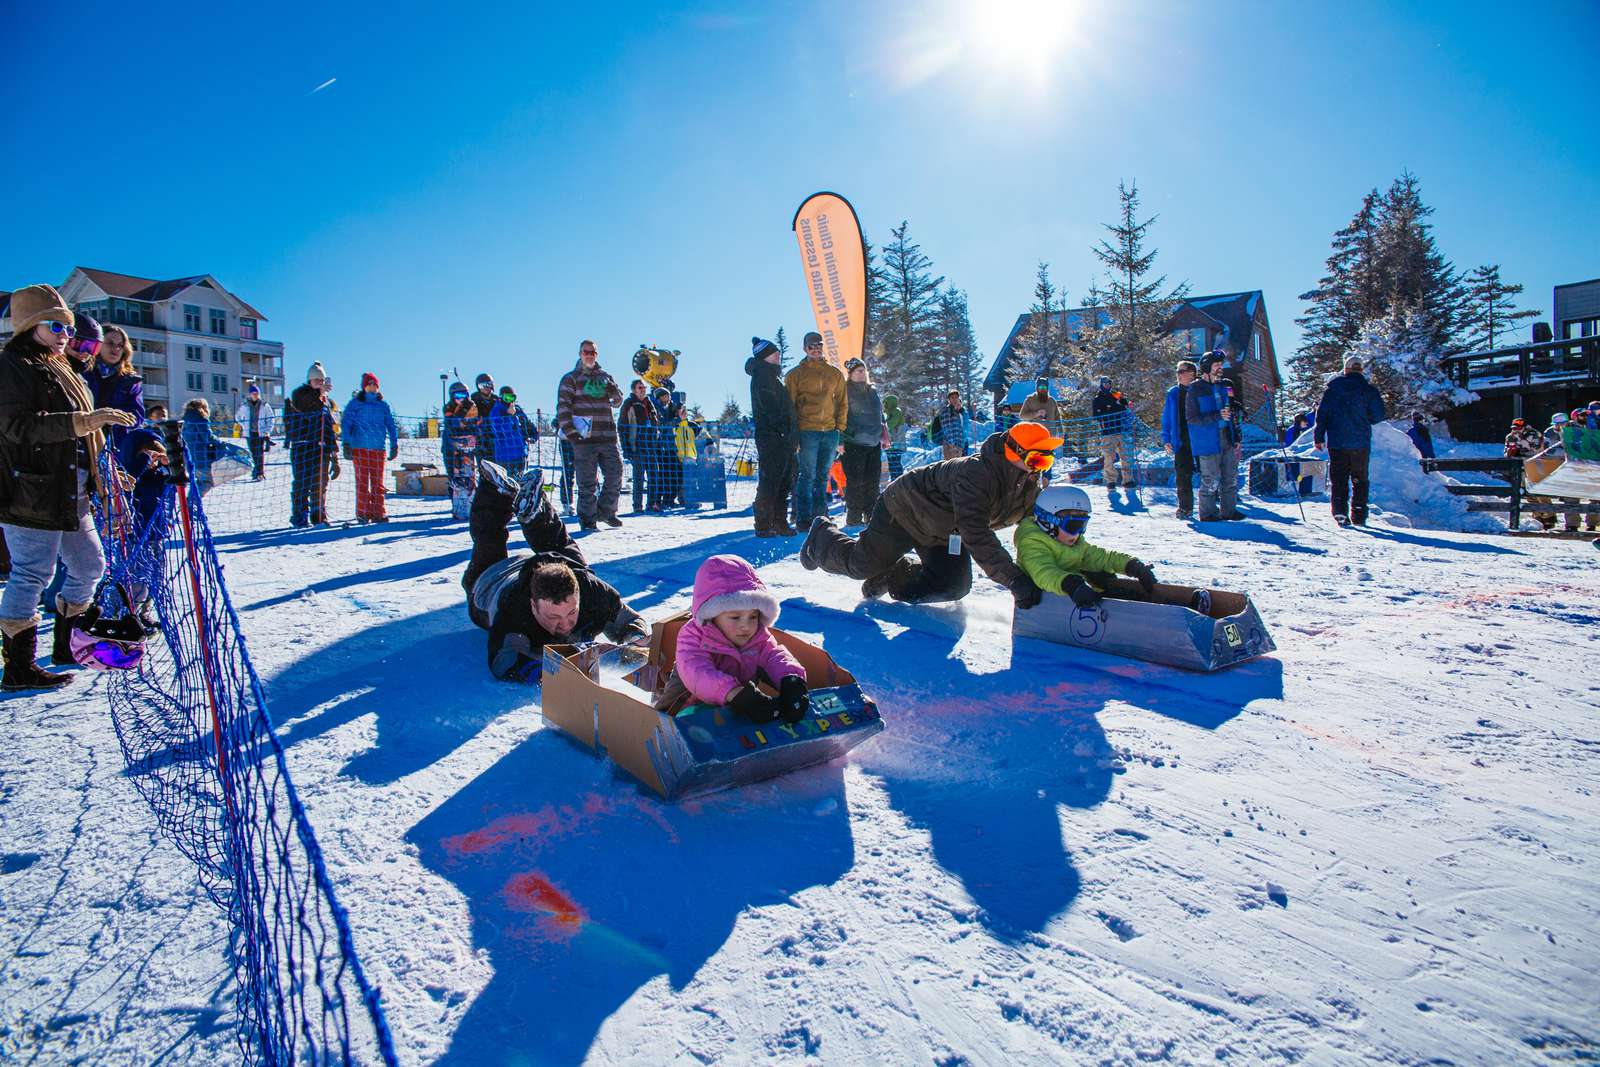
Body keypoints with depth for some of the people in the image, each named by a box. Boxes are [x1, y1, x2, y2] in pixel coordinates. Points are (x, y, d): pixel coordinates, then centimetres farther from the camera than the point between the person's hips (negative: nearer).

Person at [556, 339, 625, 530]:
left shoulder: (605, 377, 18)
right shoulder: (571, 378, 4)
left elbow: (618, 399, 13)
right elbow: (563, 406, -2)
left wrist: (610, 388, -9)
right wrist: (569, 431, -13)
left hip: (607, 436, 4)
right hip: (584, 438, -4)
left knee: (615, 475, 4)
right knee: (587, 481, -2)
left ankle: (606, 511, 20)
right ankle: (588, 518, 7)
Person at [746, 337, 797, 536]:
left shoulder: (773, 376, 24)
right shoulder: (762, 376, -5)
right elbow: (770, 408, -17)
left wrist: (793, 438, 18)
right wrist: (784, 431, -21)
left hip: (782, 438, 10)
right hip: (772, 437, -10)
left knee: (784, 482, 10)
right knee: (769, 481, -8)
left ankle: (780, 523, 15)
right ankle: (764, 526, -4)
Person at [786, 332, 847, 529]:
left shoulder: (835, 373, 13)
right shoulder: (796, 374, 4)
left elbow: (842, 402, 15)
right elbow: (789, 404, 1)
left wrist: (840, 427, 4)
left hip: (830, 431, 4)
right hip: (807, 431, -4)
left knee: (823, 476, 9)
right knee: (807, 475, -5)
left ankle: (820, 515, 16)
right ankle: (803, 518, 0)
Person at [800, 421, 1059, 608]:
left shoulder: (1032, 483, -13)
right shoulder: (975, 474, -40)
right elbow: (976, 535, -48)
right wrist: (1014, 579, -51)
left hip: (946, 533, 8)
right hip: (906, 508, -8)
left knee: (953, 586, -3)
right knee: (863, 564, -1)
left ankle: (888, 575, 18)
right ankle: (821, 537, 31)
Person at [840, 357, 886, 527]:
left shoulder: (872, 391, 17)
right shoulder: (846, 390, -2)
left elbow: (880, 415, 24)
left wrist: (884, 436, 20)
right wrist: (840, 442, -13)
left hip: (874, 443, 6)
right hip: (854, 444, -6)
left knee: (872, 481, 7)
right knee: (855, 481, -7)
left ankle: (870, 514, 15)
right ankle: (854, 516, -1)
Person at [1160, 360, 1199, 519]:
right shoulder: (1173, 394, 8)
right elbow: (1166, 419, 10)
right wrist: (1166, 440, 2)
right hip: (1181, 443, 1)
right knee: (1182, 477, 0)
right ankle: (1185, 507, 10)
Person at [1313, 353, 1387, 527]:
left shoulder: (1332, 388, 2)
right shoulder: (1368, 390, -1)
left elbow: (1322, 413, -1)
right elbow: (1378, 416, -1)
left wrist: (1318, 437, 4)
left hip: (1337, 443, 0)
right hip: (1361, 443, 0)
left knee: (1338, 480, 4)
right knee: (1360, 480, 10)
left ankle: (1340, 513, -7)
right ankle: (1359, 516, 8)